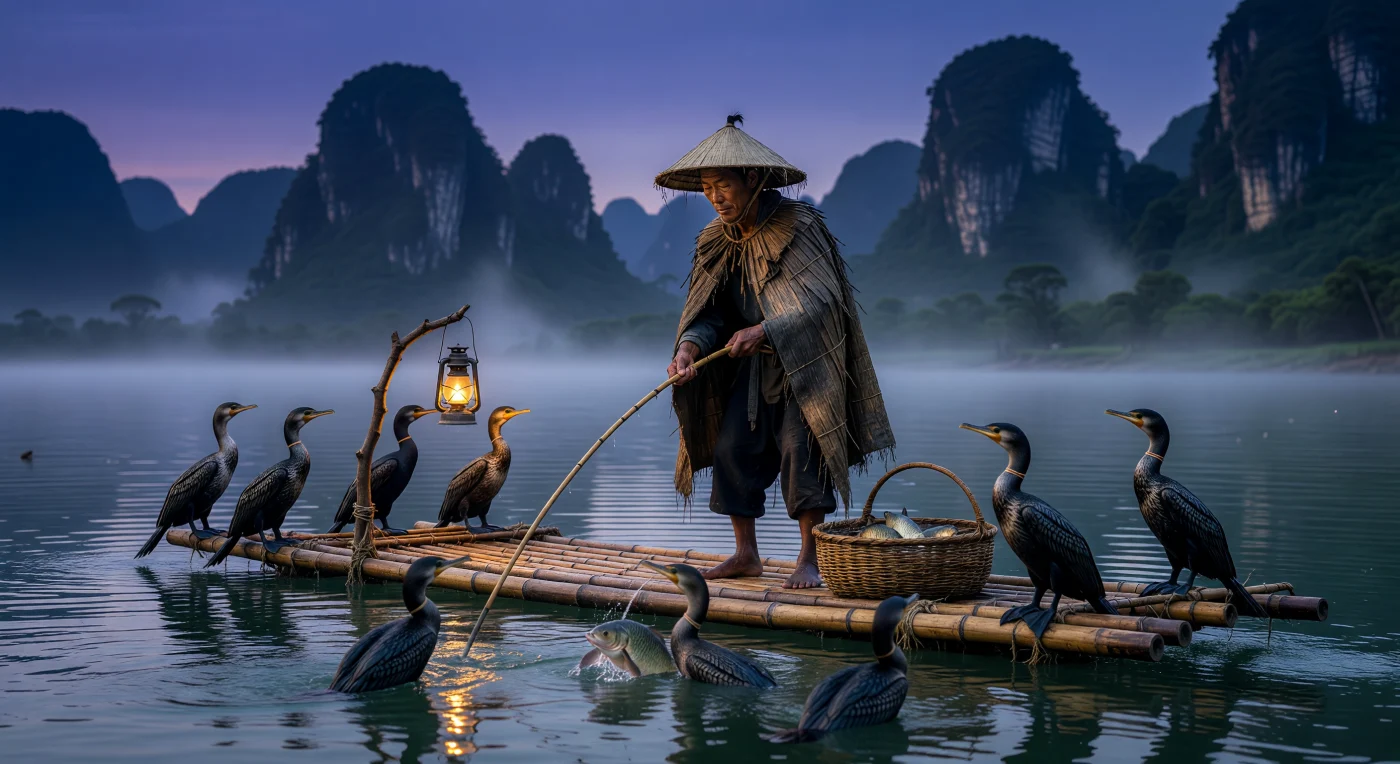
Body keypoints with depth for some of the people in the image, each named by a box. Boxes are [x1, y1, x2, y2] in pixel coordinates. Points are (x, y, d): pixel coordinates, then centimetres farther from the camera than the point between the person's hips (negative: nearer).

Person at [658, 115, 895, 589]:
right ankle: (746, 554, 10)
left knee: (800, 448, -14)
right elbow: (709, 312, -2)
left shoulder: (798, 227, -19)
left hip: (805, 365, -6)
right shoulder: (717, 242, 1)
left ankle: (810, 558, -4)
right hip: (752, 367, 6)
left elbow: (822, 301, -25)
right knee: (731, 447, 0)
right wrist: (690, 347, -23)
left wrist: (763, 330, -33)